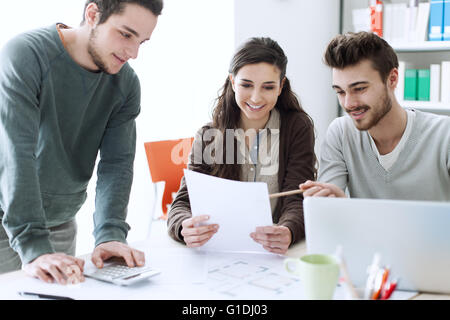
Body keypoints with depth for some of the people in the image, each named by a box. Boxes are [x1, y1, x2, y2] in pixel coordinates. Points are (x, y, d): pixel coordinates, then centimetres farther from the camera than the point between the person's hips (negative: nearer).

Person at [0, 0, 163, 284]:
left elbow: (117, 162, -9)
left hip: (62, 226, 5)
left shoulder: (126, 84, -4)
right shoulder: (25, 55, -21)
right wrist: (34, 248, -36)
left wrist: (110, 234, -25)